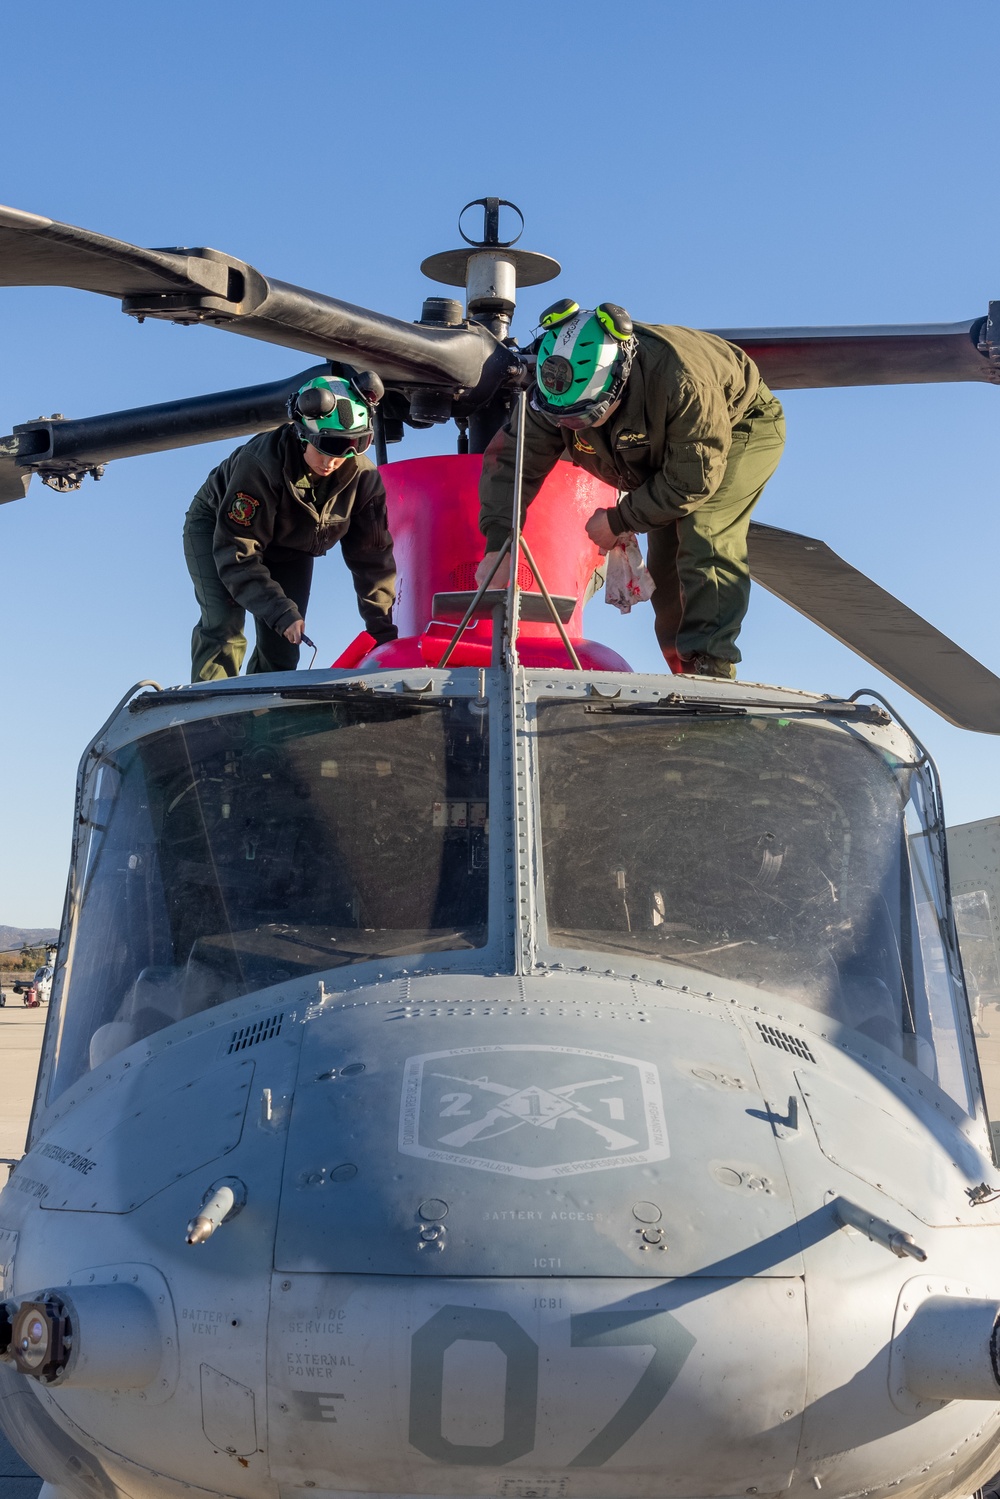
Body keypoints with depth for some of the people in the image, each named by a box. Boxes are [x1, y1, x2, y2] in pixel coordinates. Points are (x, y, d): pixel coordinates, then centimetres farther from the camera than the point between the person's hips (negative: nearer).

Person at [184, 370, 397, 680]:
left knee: (281, 647, -4)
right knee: (224, 626, -25)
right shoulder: (260, 463, -39)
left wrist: (384, 631, -21)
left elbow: (372, 557, -16)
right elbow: (237, 553, -37)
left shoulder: (362, 477, -26)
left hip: (289, 548, 5)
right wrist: (281, 612, -45)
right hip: (217, 527, -4)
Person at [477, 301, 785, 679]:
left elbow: (693, 480, -36)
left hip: (741, 426, -6)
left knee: (703, 537, -27)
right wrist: (497, 544, -31)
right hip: (665, 450, 6)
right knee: (663, 563, 1)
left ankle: (711, 669, -28)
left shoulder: (682, 382, -45)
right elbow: (511, 457, -22)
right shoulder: (560, 391, -28)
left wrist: (619, 520, -27)